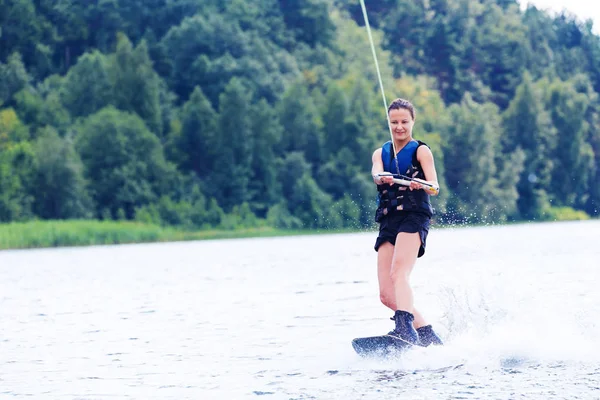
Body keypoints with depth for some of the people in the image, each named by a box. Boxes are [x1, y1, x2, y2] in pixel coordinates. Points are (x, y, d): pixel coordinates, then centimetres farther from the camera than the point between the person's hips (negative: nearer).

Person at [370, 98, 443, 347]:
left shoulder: (420, 151, 8)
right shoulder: (381, 153, 20)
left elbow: (434, 185, -7)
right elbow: (376, 173, -4)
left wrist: (422, 184, -32)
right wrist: (381, 178, -30)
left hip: (414, 217, -5)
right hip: (388, 221, 6)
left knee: (398, 273, -31)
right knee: (387, 295, -3)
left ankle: (405, 328, -48)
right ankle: (428, 335, 9)